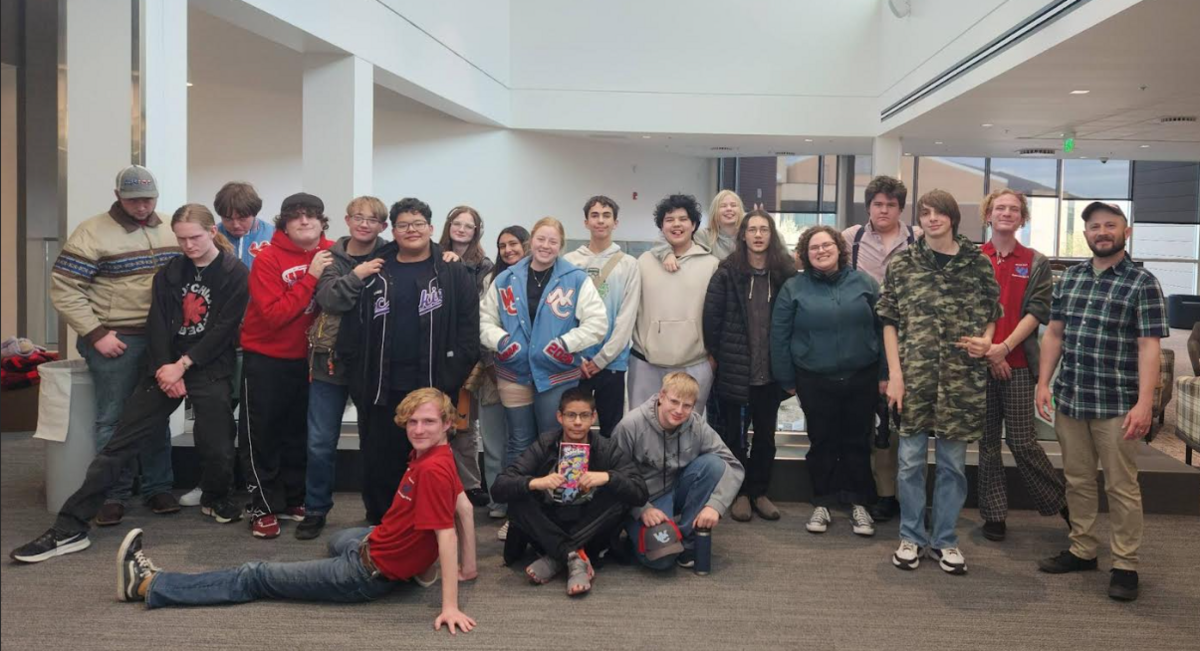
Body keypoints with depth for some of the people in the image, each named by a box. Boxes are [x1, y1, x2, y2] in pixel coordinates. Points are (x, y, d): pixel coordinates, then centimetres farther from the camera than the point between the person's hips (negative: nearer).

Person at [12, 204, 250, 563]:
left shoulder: (236, 274, -4)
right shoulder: (169, 272, 9)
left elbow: (223, 329, -10)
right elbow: (157, 323, 2)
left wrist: (182, 365, -15)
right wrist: (164, 368, -12)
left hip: (209, 369, -3)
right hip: (165, 366, 3)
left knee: (216, 447, -10)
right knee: (120, 442, -4)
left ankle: (215, 498, 25)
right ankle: (70, 528, -5)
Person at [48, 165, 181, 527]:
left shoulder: (170, 230, 7)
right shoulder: (93, 233, -8)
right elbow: (63, 290, -10)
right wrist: (96, 335, -14)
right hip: (116, 340, -4)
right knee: (114, 418, 2)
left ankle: (157, 487, 22)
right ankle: (113, 494, 13)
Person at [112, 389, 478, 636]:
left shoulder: (433, 469, -28)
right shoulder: (428, 455, 0)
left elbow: (447, 535, -31)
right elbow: (464, 507, 9)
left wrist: (450, 606, -33)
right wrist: (469, 567, 15)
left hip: (369, 575, -9)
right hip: (376, 543, 9)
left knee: (257, 577, 0)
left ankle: (149, 585, 10)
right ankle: (419, 567, 23)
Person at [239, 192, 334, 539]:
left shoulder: (332, 254, -5)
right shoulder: (267, 259, -17)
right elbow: (274, 315, -27)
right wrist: (310, 276, -29)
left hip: (306, 357, 4)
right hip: (265, 357, -4)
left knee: (300, 432, 12)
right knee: (261, 433, 1)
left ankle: (294, 500, 24)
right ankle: (263, 507, 9)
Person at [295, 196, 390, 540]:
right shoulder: (332, 257, 4)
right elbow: (328, 298, -13)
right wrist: (356, 275, -22)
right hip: (331, 360, 1)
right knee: (321, 442, 5)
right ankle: (315, 510, 21)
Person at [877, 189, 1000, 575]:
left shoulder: (978, 263, 3)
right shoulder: (903, 264, 2)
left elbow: (992, 314, 12)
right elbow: (889, 321, 2)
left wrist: (986, 341, -9)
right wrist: (895, 373, -5)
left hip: (962, 378, 1)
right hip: (913, 376, 0)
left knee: (953, 462, 9)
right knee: (911, 460, 6)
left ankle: (944, 540, 23)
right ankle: (911, 537, 21)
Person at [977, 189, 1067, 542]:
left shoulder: (1036, 263, 6)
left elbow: (1037, 312, -1)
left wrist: (1004, 347, -13)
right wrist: (986, 349, -8)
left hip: (1018, 363, -1)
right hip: (979, 361, 1)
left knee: (1021, 441, -2)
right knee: (987, 441, 6)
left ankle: (1060, 499, 19)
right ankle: (994, 513, 15)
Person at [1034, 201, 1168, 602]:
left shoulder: (1143, 283, -5)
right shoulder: (1070, 278, 10)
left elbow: (1149, 346, -10)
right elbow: (1054, 333, 13)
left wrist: (1144, 403, -17)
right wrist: (1044, 383, 5)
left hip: (1116, 404, -5)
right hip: (1069, 400, 5)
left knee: (1121, 487, 4)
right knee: (1077, 481, 14)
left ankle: (1125, 565, 14)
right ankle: (1082, 550, 27)